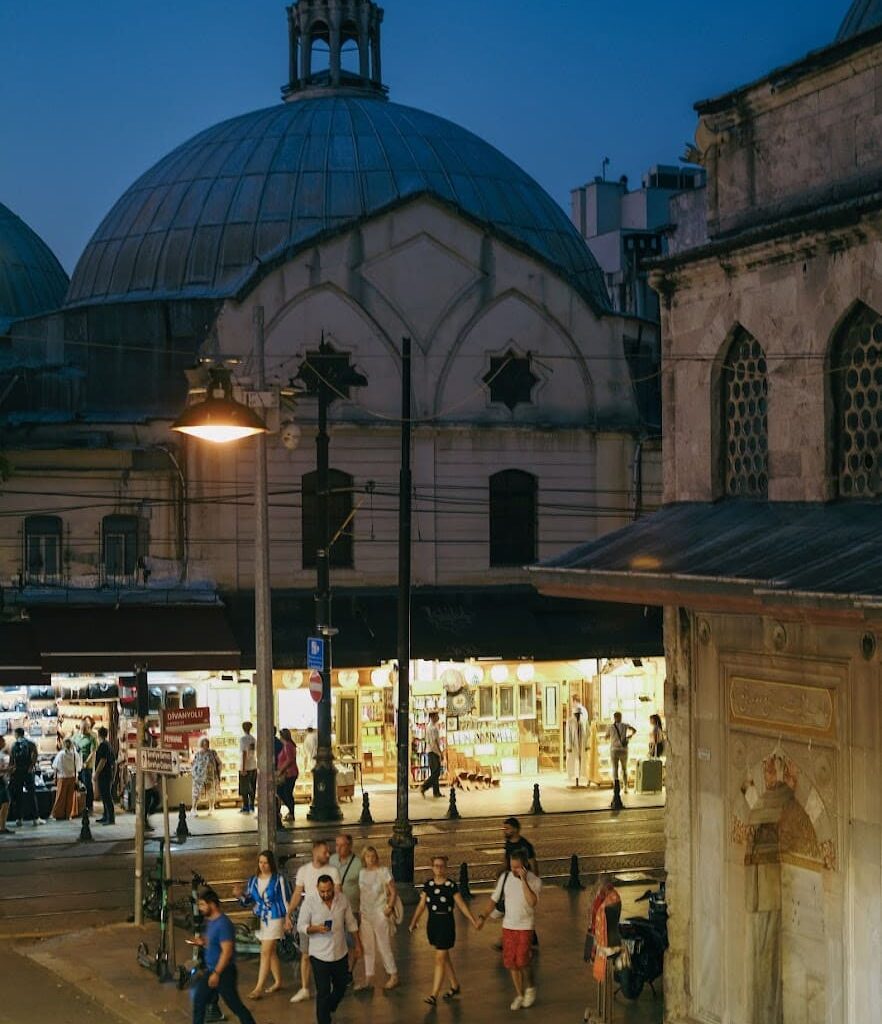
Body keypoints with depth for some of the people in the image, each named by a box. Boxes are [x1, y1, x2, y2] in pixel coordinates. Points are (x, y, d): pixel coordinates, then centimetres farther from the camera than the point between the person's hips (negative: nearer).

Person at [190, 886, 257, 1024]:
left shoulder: (223, 924, -22)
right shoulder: (210, 921, 8)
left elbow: (227, 951, -25)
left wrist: (217, 973, -24)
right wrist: (202, 942, 4)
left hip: (224, 972, -10)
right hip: (210, 970, 10)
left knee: (236, 1006, -3)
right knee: (198, 1001, 12)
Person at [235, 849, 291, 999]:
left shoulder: (279, 879, -10)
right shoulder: (253, 880, 4)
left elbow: (286, 900, -7)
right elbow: (249, 901, 7)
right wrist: (240, 896, -13)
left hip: (275, 919, -6)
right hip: (260, 920, 6)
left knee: (265, 953, -9)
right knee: (271, 952, 15)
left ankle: (259, 988, -8)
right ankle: (278, 982, 29)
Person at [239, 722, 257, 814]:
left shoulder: (243, 739, -10)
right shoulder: (254, 739, 8)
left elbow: (244, 753, -17)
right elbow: (257, 753, 12)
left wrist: (243, 768, -17)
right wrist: (258, 766, 21)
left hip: (245, 768, -6)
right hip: (253, 767, 6)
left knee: (244, 789, 0)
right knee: (252, 789, 11)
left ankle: (246, 808, 0)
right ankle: (251, 807, 14)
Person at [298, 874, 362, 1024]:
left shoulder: (342, 899, -5)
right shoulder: (310, 902, -14)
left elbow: (351, 923, 6)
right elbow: (301, 926, -8)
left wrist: (358, 945, 10)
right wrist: (316, 928, -27)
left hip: (340, 953, 4)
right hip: (320, 955, -4)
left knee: (341, 985, 21)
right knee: (323, 992, -1)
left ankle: (329, 1008, 48)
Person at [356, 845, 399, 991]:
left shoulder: (383, 872, -8)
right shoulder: (362, 873, 5)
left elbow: (393, 892, -6)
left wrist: (389, 907, -12)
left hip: (380, 913, -5)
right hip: (365, 913, 5)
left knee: (384, 946, 0)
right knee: (367, 947, 9)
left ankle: (394, 976, 10)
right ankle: (368, 979, 16)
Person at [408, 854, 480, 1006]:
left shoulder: (451, 886, -9)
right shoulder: (428, 885, 4)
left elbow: (462, 905, -6)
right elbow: (421, 905, 7)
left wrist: (474, 921, -9)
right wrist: (414, 922, 1)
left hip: (446, 924, -5)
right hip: (432, 923, 5)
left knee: (440, 959, -8)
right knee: (444, 957, 18)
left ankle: (434, 995, -8)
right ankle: (455, 986, 36)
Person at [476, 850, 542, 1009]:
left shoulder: (535, 881, -13)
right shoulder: (505, 878, -2)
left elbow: (532, 902, -28)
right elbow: (494, 899, 7)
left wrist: (523, 880, -31)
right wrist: (483, 917, -2)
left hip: (525, 926, -4)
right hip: (508, 925, 4)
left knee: (522, 961, -10)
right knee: (511, 962, 6)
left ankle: (530, 987, 19)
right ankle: (519, 995, 22)